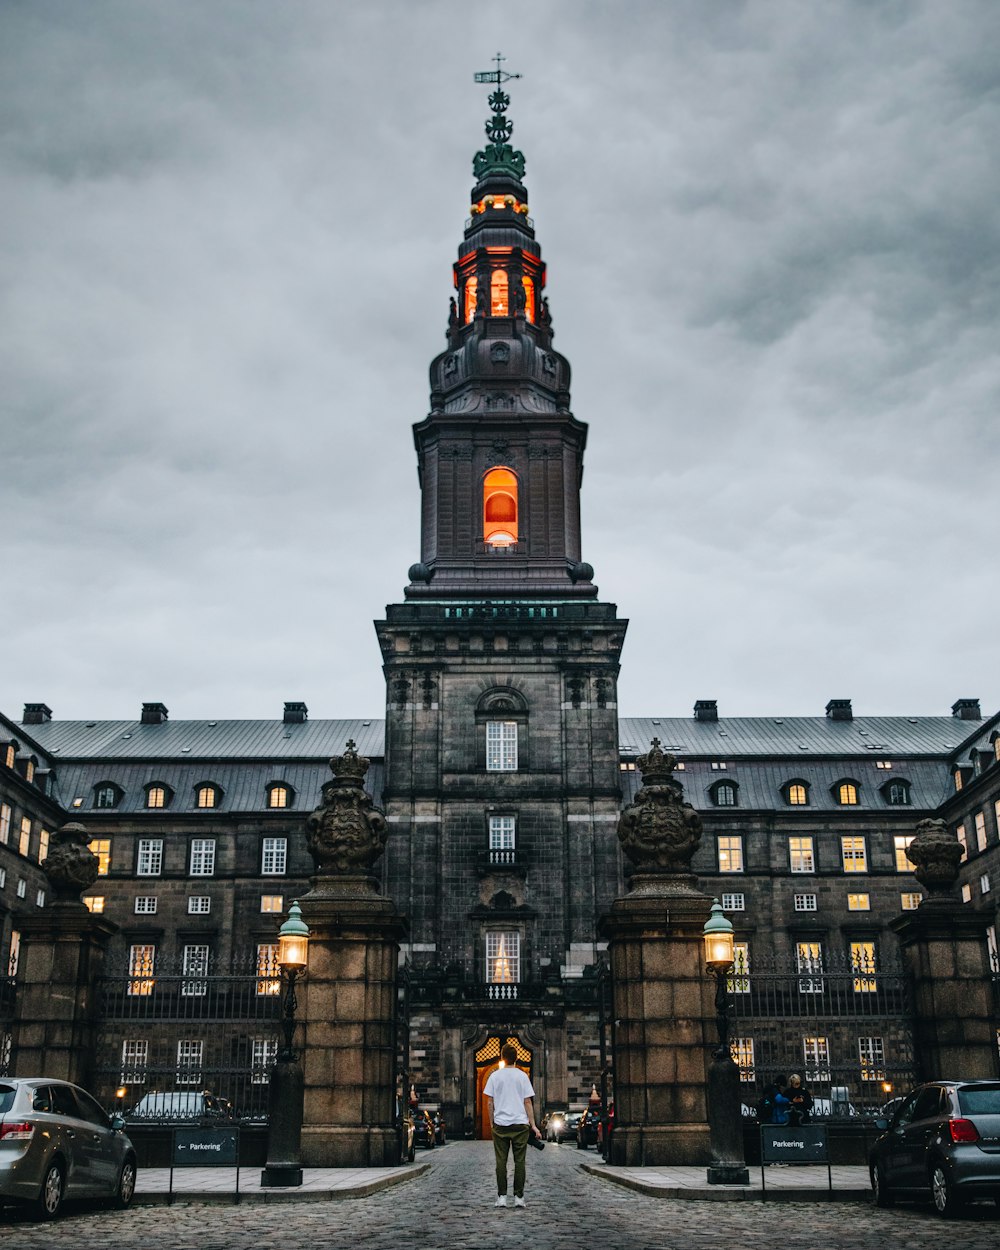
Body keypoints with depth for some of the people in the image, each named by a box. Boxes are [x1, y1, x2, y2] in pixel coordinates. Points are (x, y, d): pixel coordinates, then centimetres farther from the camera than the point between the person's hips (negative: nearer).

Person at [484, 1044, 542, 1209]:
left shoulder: (495, 1076, 1)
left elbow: (489, 1103, 2)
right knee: (519, 1161, 4)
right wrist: (533, 1125, 5)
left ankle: (501, 1197, 3)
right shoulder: (522, 1076, 0)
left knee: (501, 1162, 5)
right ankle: (519, 1197, 4)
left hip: (500, 1125, 0)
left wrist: (492, 1123, 12)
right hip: (520, 1124, 0)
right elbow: (528, 1102, 0)